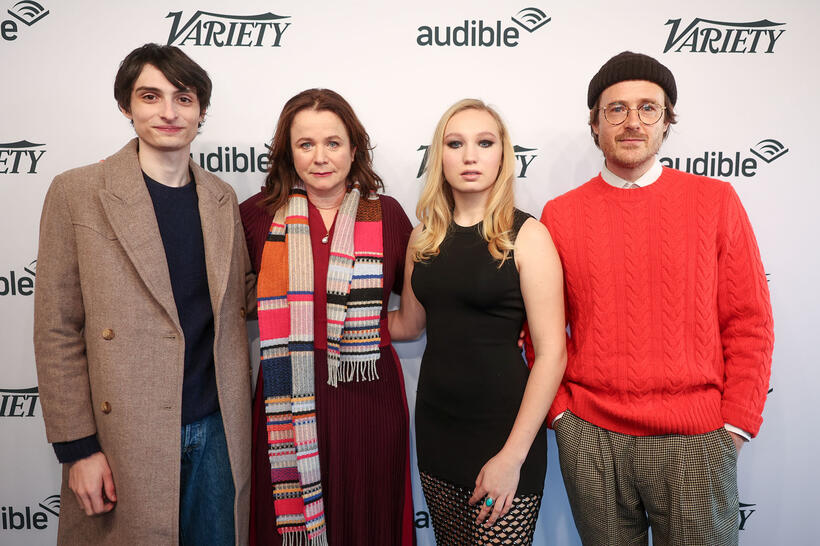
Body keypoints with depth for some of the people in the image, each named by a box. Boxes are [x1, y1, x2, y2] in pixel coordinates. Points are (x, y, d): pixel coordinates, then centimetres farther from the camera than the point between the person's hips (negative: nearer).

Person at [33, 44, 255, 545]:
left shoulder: (221, 198, 6)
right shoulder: (76, 193, -6)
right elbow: (57, 333, -6)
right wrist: (77, 447, -8)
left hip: (217, 432, 4)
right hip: (126, 443, -3)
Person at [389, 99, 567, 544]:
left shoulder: (526, 235, -9)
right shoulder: (425, 237, 5)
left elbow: (551, 353, -12)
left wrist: (513, 456, -15)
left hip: (503, 429, -4)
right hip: (435, 423, 5)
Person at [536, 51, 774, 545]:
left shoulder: (716, 200, 0)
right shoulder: (560, 214, 1)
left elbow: (749, 322, 1)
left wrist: (737, 423, -3)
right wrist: (559, 410, 0)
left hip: (695, 439, 0)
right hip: (589, 437, 1)